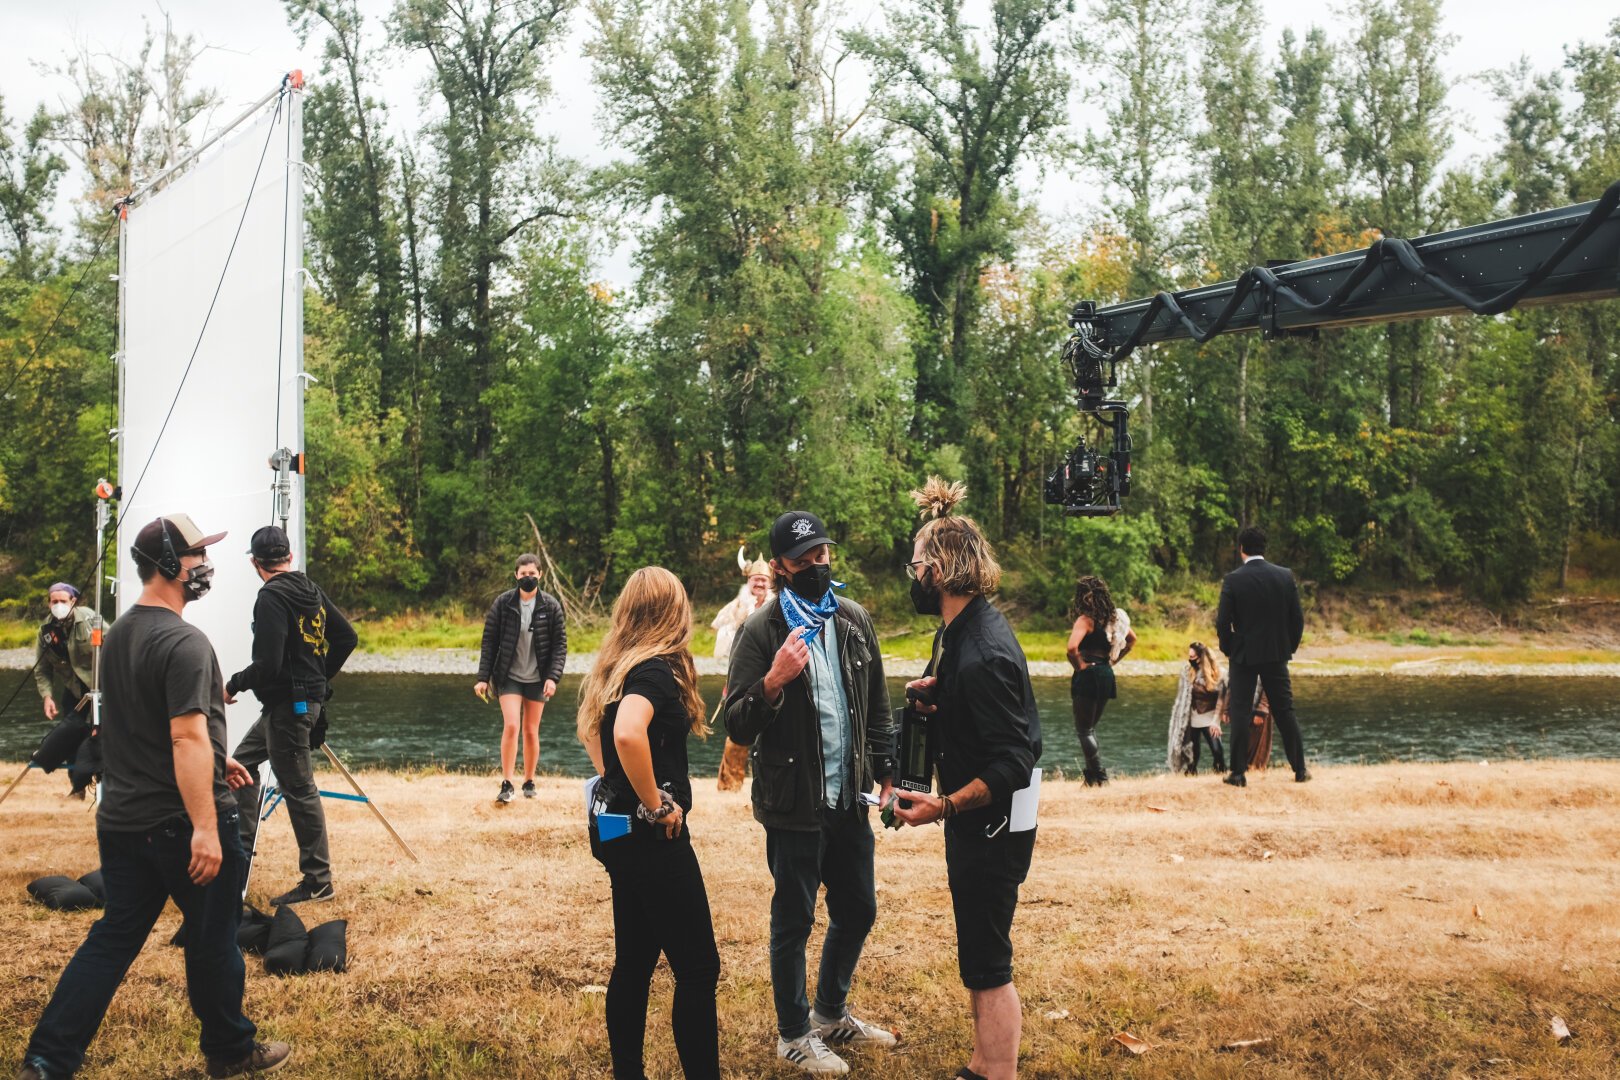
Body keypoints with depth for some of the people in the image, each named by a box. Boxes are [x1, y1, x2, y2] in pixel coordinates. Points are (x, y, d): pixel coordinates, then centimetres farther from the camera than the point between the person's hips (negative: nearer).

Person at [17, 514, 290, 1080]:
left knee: (114, 937, 13)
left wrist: (212, 759, 26)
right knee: (212, 939, 8)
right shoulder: (183, 642, -19)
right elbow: (187, 737, -26)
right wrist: (205, 828, -28)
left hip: (122, 819, 8)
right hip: (181, 821, -8)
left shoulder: (119, 635, 11)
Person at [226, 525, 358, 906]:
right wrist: (321, 675, 21)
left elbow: (267, 665, -24)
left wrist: (233, 685, -7)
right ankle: (242, 842, 32)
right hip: (309, 695, 10)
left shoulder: (271, 597, -18)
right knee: (243, 760, 24)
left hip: (288, 704, -10)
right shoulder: (312, 590, 7)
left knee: (299, 789, -3)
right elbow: (347, 637, 13)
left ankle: (318, 881, 3)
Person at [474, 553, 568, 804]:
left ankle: (529, 782, 22)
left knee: (531, 731, 7)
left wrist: (553, 677, -13)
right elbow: (489, 642, -1)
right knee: (511, 726, -14)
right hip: (509, 677, -1)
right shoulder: (502, 603, -4)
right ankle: (506, 784, -6)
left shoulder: (551, 606, -3)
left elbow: (560, 644, -3)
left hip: (537, 679, 1)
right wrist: (483, 677, -5)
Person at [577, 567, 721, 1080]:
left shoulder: (614, 667, 9)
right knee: (698, 968, -3)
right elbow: (628, 733, -36)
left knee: (634, 961, 16)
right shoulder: (657, 669, -17)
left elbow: (591, 730, 26)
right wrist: (657, 805, -24)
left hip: (618, 830, 9)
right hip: (653, 838, -9)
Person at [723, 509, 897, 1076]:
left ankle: (831, 1013, 39)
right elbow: (737, 726, -14)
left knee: (857, 911, 17)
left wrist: (887, 775, 10)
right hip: (794, 803, -6)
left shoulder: (855, 620, 5)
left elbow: (877, 708, 13)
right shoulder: (762, 631, -12)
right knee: (793, 921, 7)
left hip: (849, 798, 6)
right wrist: (773, 681, -30)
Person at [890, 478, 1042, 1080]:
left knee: (986, 963, -1)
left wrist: (944, 806, -25)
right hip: (973, 821, 10)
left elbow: (1013, 765, -26)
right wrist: (936, 694, -1)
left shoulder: (985, 654, -26)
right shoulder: (958, 631, 6)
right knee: (980, 957, 20)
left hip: (992, 824, -10)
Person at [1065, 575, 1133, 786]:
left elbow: (1072, 647, -31)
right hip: (1106, 675, 8)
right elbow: (1132, 638, 23)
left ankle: (1099, 777, 0)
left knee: (1083, 729, 2)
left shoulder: (1086, 619, -16)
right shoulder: (1112, 617, 8)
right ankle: (1094, 775, 20)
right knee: (1090, 728, 20)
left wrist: (1079, 665, -14)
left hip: (1088, 676, -8)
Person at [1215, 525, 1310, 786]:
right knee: (1285, 712, 12)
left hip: (1244, 656, -3)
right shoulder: (1285, 576, -1)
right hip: (1277, 655, 3)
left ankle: (1239, 773, 1)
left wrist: (1228, 651, 5)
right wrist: (1290, 648, 13)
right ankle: (1300, 770, 15)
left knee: (1240, 714, 2)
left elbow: (1223, 622, -11)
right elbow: (1297, 618, 1)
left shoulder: (1233, 580, -10)